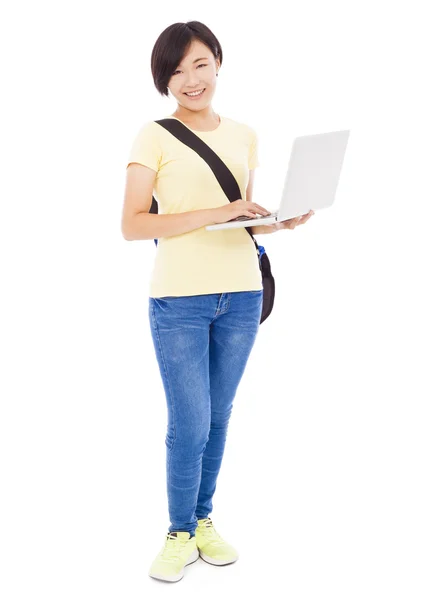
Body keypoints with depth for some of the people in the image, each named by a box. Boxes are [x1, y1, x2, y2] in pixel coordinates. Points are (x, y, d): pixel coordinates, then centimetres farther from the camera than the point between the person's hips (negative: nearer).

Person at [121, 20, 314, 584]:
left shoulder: (243, 135, 12)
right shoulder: (154, 136, -4)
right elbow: (132, 225, -11)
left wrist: (281, 221, -1)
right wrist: (215, 213, -18)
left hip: (240, 294, 5)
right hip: (179, 299, -4)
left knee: (218, 418, 13)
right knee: (190, 424, -1)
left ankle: (203, 521, 29)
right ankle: (180, 533, 19)